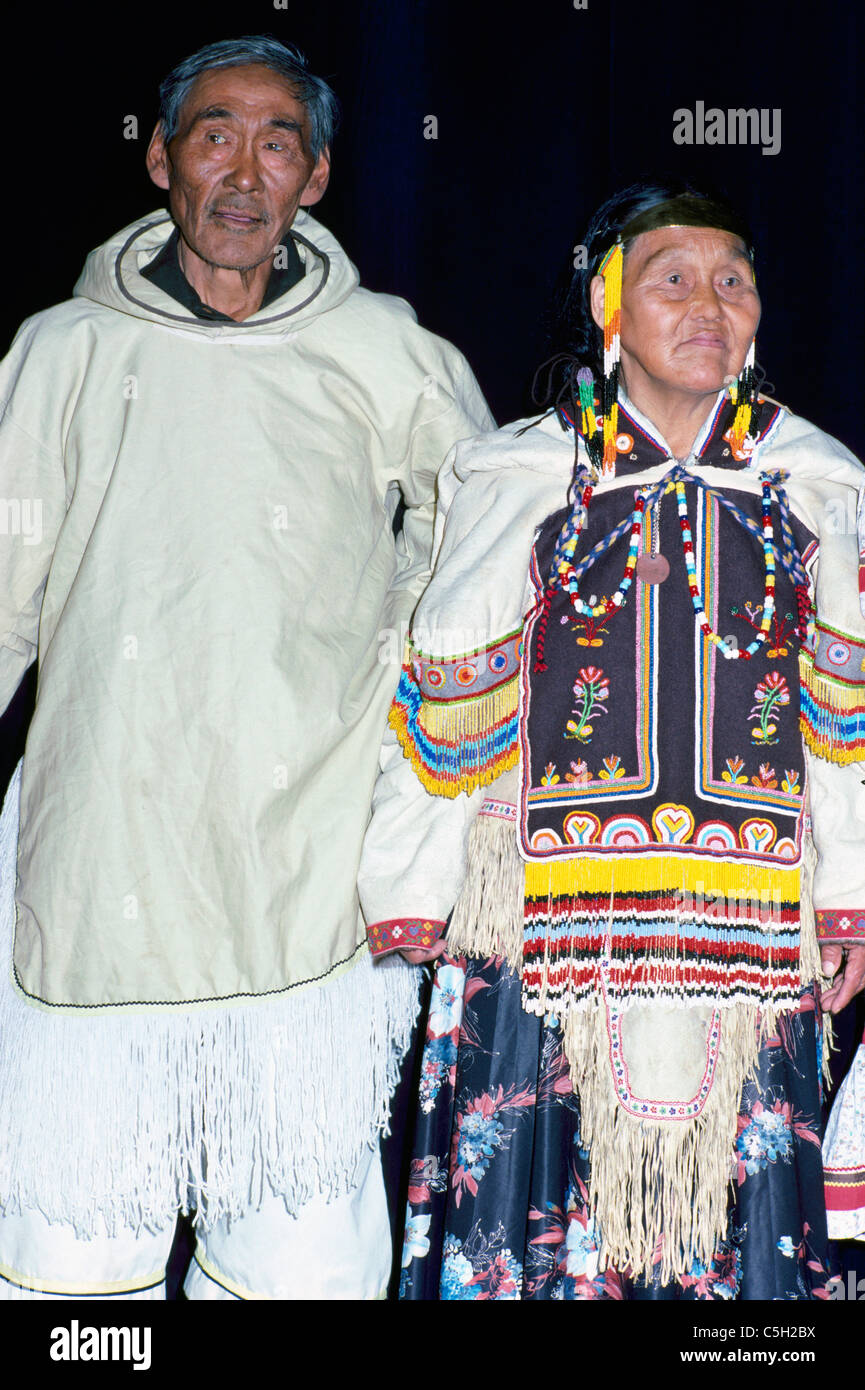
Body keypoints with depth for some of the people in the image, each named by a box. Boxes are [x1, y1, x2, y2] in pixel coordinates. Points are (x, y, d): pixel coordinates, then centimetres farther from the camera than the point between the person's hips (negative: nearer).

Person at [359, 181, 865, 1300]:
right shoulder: (511, 482, 4)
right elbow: (440, 702, 5)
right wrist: (408, 901, 2)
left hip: (752, 940, 2)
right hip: (548, 930, -1)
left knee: (737, 1227, 7)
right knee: (539, 1222, 3)